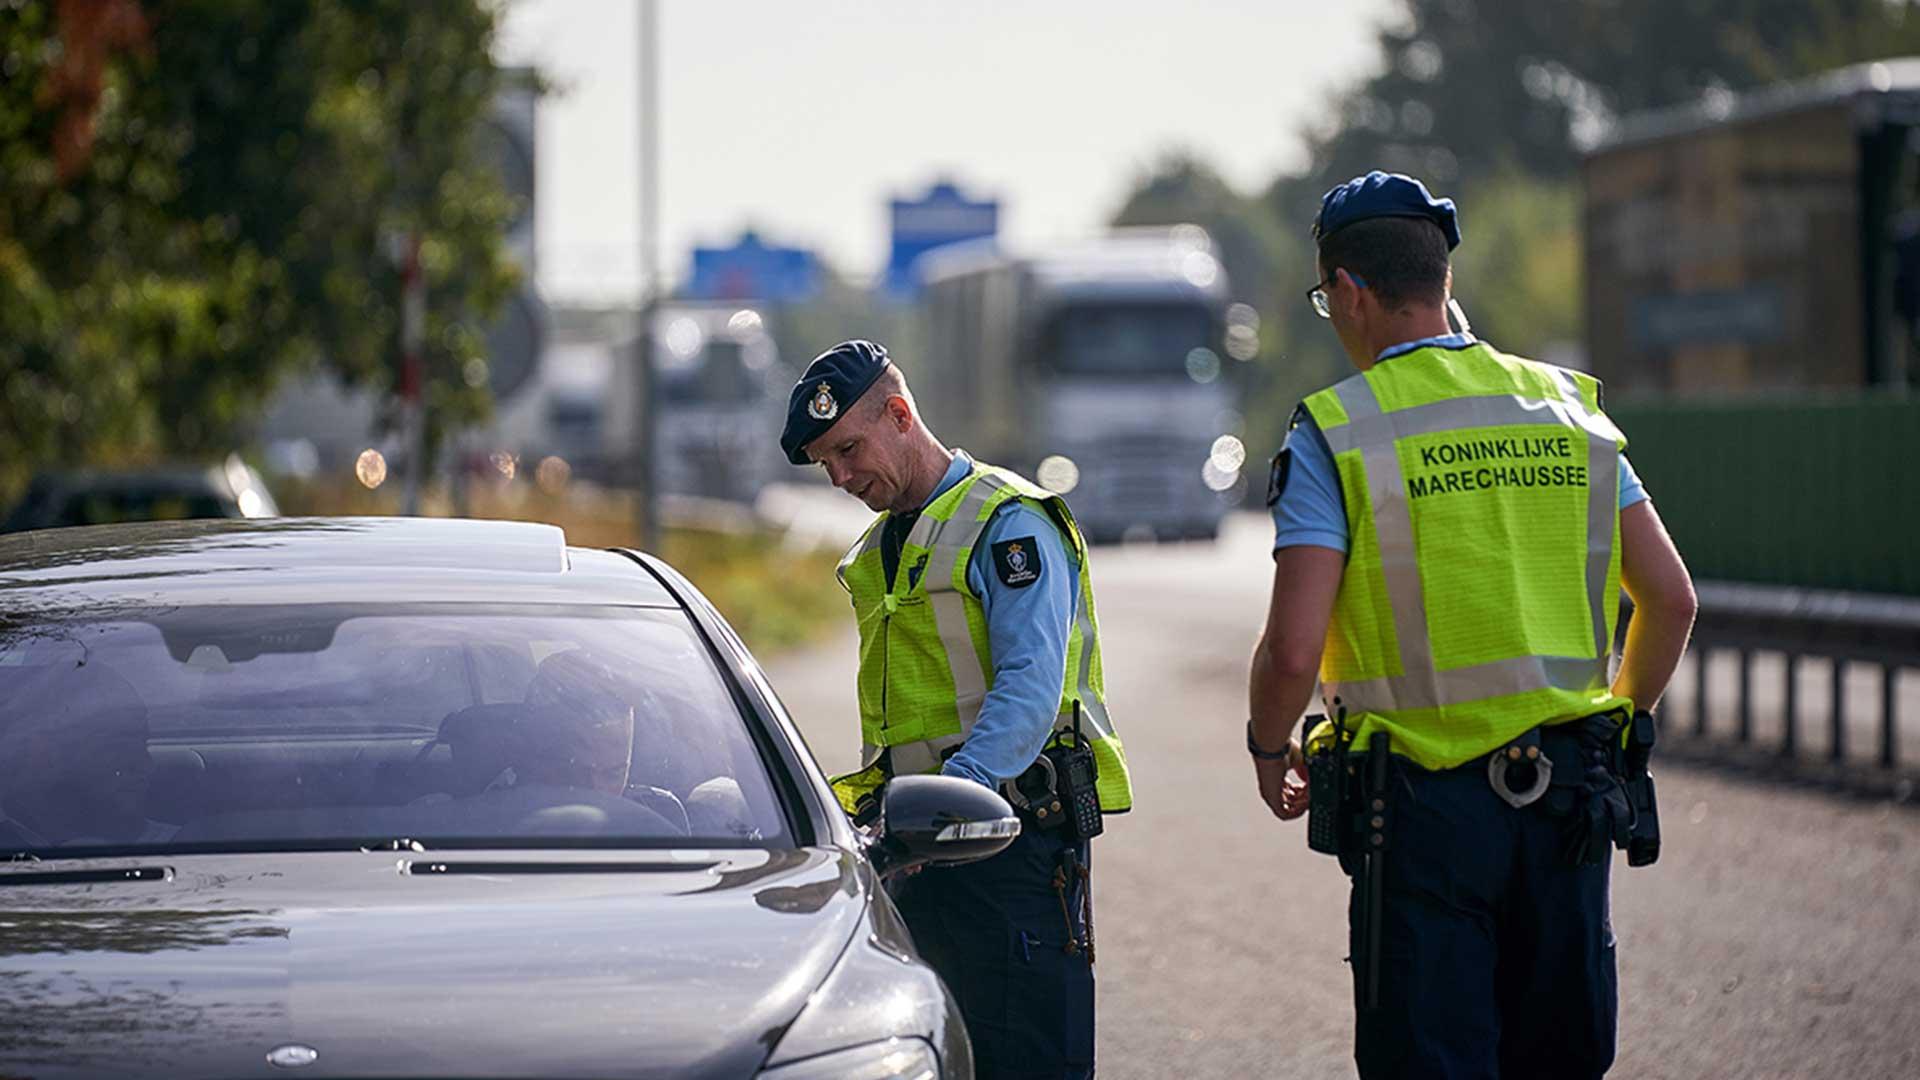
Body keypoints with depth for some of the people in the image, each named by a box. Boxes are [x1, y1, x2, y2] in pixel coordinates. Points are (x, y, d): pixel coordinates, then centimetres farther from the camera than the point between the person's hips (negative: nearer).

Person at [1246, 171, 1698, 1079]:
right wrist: (1616, 723, 23)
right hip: (1568, 796, 4)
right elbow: (1670, 600, 7)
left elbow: (1293, 650, -14)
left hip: (1425, 802, -4)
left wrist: (1268, 750, 6)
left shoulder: (1334, 433, -7)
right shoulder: (1563, 407, 7)